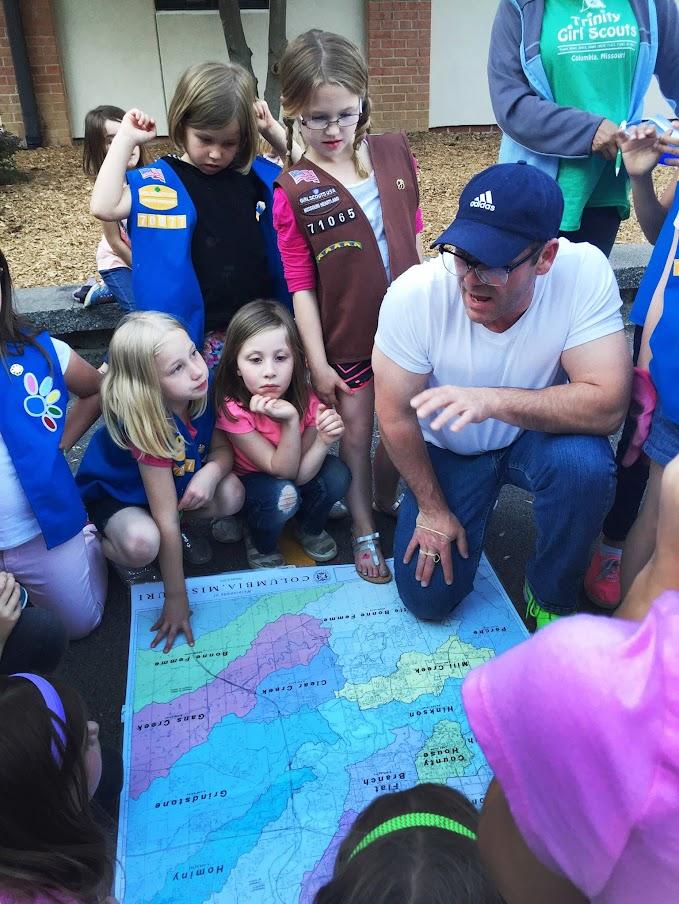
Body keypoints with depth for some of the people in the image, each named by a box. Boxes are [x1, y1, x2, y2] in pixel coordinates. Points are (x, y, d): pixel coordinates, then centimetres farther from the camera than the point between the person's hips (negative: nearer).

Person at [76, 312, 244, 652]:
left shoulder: (202, 389, -24)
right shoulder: (146, 425, -37)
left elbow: (223, 448, -8)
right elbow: (167, 519, -34)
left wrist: (211, 471, -33)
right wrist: (176, 599, -27)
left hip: (177, 480, 5)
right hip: (114, 494, -5)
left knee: (232, 495, -22)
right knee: (142, 545, -36)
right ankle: (101, 545, 0)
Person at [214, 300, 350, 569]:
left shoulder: (305, 399, -21)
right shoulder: (232, 410, -31)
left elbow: (300, 475, -21)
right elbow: (282, 471, -30)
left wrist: (323, 441, -40)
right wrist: (290, 420, -46)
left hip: (289, 478, 4)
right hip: (244, 484, -4)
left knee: (336, 474, -24)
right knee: (283, 496, -35)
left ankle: (310, 528, 7)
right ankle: (261, 545, -2)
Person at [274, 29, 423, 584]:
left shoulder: (394, 153, 0)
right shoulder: (293, 190, -11)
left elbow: (413, 235, 9)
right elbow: (301, 284, -9)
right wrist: (318, 362, -9)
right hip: (346, 338, -3)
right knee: (356, 433, 11)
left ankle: (386, 500, 42)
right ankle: (364, 532, 31)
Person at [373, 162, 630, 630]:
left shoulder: (585, 273, -28)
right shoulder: (413, 295, -28)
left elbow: (608, 405, -31)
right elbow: (396, 415, -16)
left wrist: (495, 400, -45)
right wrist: (432, 509, -7)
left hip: (538, 435, 0)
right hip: (447, 448, 1)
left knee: (585, 465, -34)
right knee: (428, 598, -3)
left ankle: (552, 597, -3)